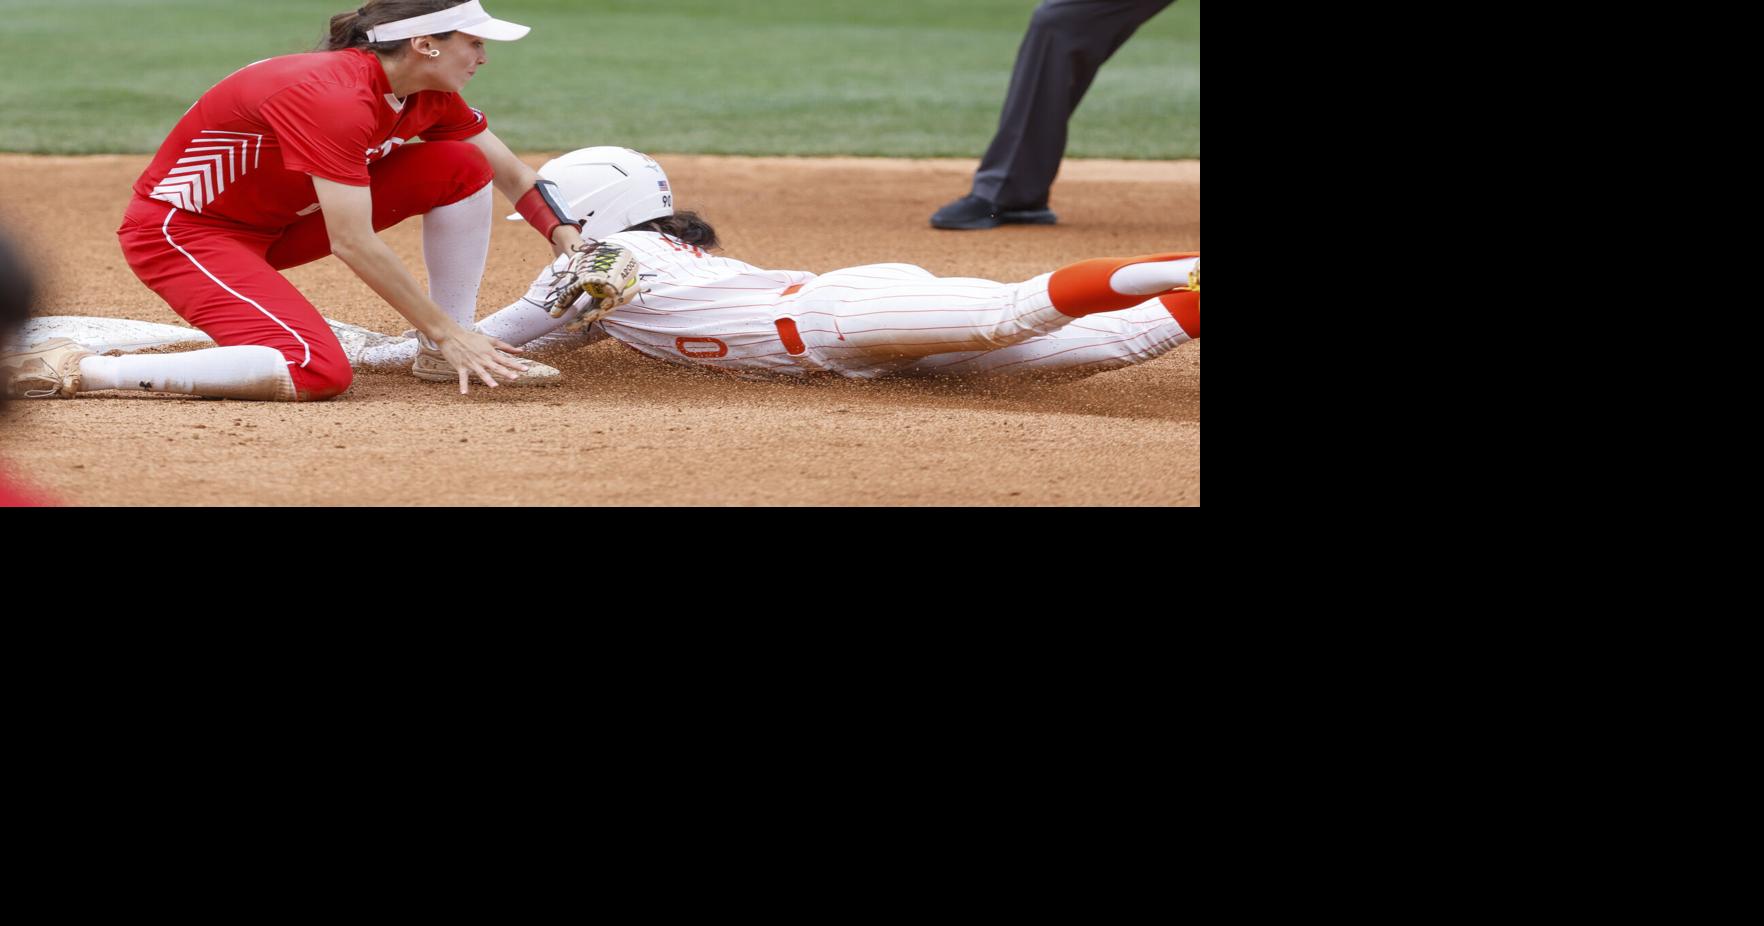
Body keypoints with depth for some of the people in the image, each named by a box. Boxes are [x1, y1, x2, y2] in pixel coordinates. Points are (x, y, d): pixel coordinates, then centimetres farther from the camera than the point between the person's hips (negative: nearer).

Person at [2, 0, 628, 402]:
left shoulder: (429, 96, -3)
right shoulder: (337, 98, -30)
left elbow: (512, 175, 10)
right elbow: (354, 245, -32)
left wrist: (573, 245, -5)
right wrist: (444, 330, -27)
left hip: (284, 221, 9)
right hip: (184, 231, -9)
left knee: (462, 168, -2)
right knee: (318, 372, -31)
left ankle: (444, 359, 5)